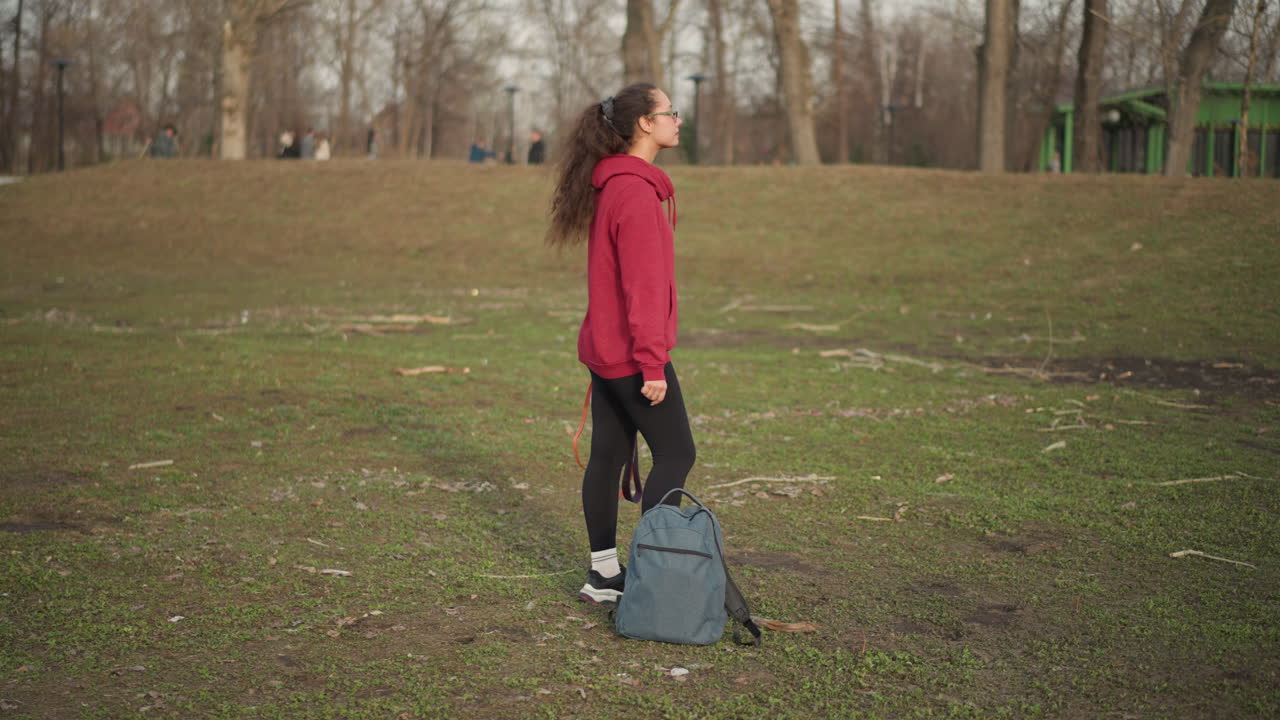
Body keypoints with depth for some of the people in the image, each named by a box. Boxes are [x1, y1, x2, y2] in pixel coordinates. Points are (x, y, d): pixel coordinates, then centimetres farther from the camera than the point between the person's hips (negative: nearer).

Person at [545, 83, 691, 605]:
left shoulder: (613, 184, 13)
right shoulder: (636, 191, -18)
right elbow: (643, 284, -22)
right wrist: (652, 364, -22)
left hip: (605, 347, 10)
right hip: (630, 353, -10)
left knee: (609, 456, 12)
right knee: (676, 454, -2)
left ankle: (604, 574, 19)